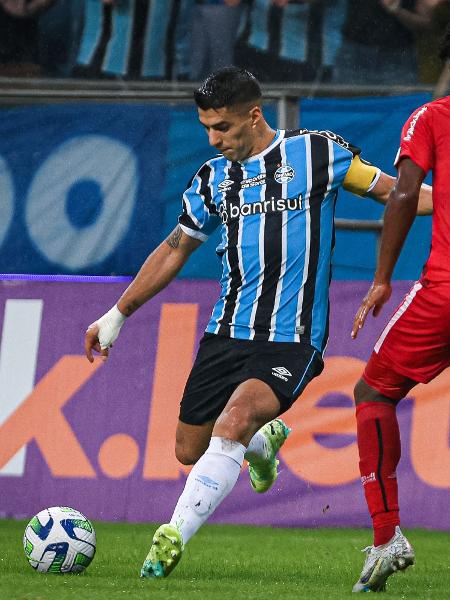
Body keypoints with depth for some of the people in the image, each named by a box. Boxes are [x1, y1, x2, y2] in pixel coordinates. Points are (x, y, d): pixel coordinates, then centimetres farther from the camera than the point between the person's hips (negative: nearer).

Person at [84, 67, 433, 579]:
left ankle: (175, 536, -23)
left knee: (232, 423, -27)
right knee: (190, 450, 6)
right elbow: (175, 249, 21)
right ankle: (263, 442, 38)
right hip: (226, 334, 5)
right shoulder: (213, 178, 11)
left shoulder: (315, 152, -1)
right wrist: (118, 315, 22)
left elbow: (389, 190, 5)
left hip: (291, 340, -5)